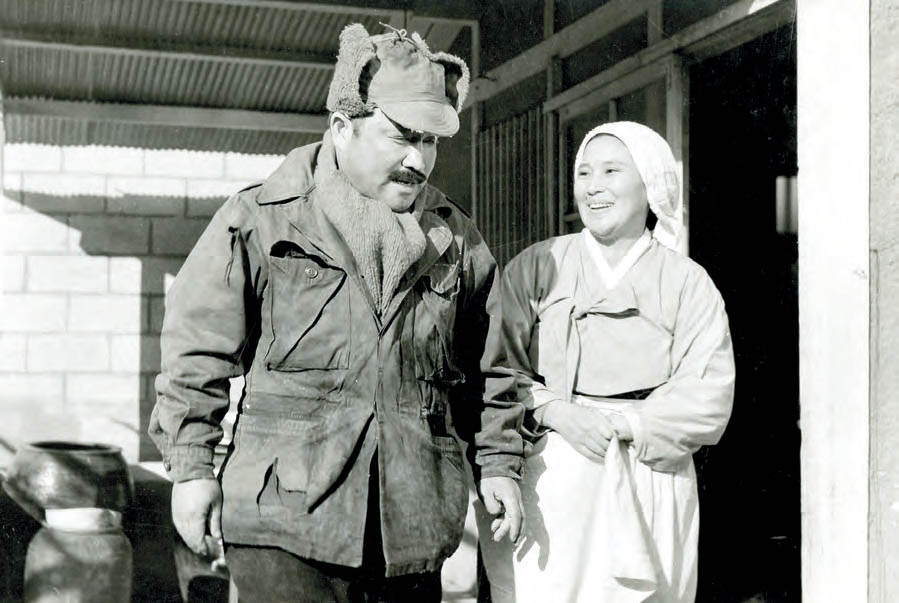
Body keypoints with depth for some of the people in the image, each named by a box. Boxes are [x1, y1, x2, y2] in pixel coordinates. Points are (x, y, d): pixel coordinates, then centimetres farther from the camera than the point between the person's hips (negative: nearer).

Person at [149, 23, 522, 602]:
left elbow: (483, 367, 17)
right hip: (286, 507, -3)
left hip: (414, 514, 4)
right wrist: (192, 467, 1)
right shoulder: (258, 221, -1)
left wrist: (496, 462, 13)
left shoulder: (457, 239, 10)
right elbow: (199, 351, 2)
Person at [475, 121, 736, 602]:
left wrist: (619, 422, -13)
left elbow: (708, 402, -3)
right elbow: (497, 373, 1)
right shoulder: (535, 268, 6)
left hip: (648, 491, 0)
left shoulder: (687, 283, 5)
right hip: (550, 490, 0)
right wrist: (555, 411, -15)